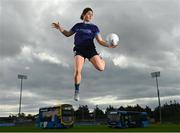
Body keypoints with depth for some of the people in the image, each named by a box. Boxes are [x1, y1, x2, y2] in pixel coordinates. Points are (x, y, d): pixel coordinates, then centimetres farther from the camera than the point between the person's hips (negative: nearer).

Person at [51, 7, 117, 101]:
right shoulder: (78, 25, 16)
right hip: (79, 50, 1)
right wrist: (60, 28, 11)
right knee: (77, 71, -18)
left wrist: (109, 45, -13)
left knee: (101, 68, -18)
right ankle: (77, 91, 4)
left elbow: (100, 41, 4)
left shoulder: (94, 27, 9)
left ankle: (101, 59, 21)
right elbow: (68, 34, 26)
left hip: (90, 49, -1)